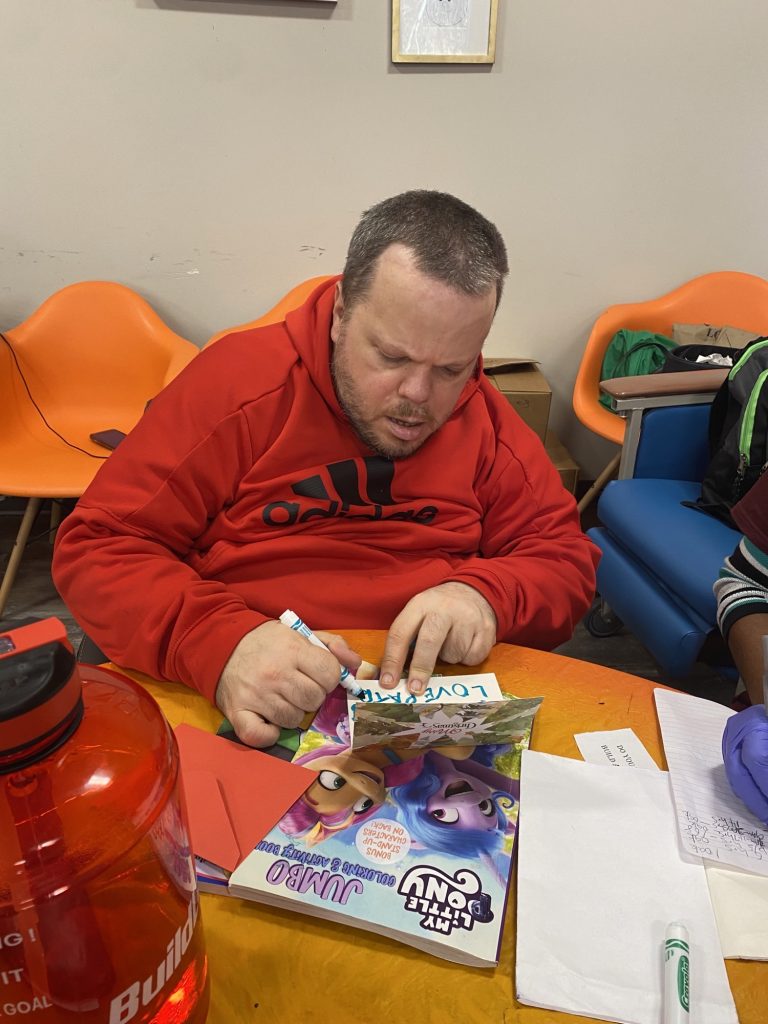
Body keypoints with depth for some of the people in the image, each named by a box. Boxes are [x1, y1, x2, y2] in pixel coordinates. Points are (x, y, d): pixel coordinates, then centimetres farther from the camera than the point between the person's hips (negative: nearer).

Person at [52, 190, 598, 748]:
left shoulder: (487, 420, 2)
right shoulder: (239, 382, -7)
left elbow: (567, 560, 7)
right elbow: (95, 549, -8)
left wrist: (485, 595, -17)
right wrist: (219, 643, -27)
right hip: (250, 719, -1)